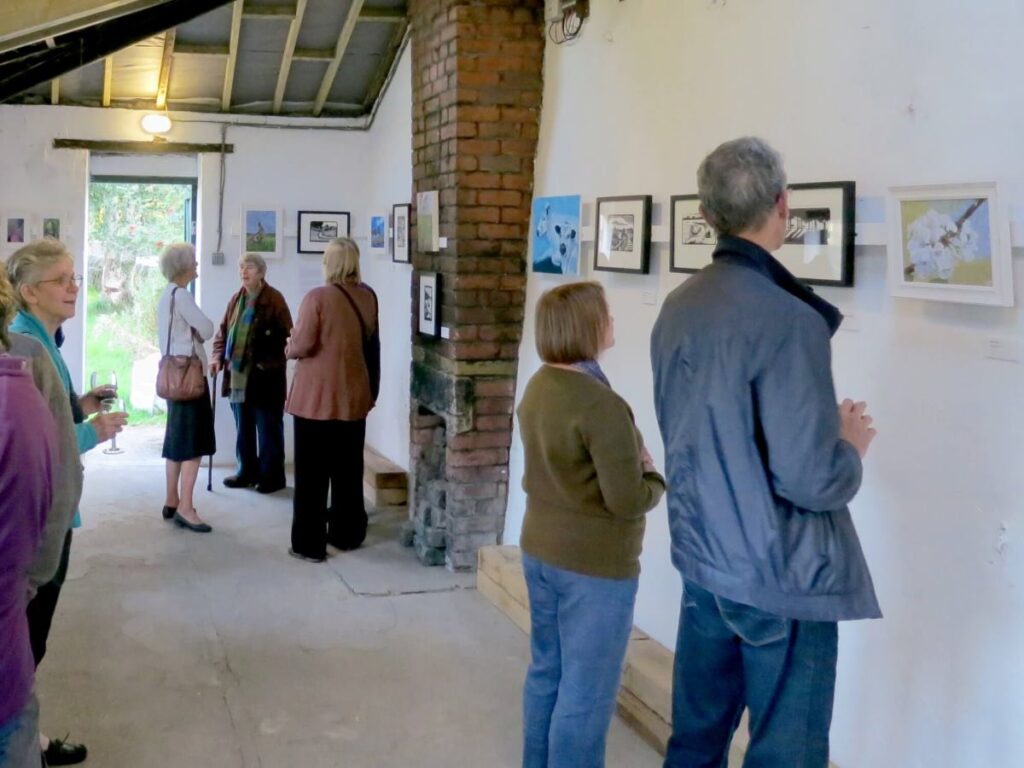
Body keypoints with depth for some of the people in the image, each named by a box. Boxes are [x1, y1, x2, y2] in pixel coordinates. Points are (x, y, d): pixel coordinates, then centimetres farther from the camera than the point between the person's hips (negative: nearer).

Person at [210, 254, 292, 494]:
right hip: (238, 374, 7)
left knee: (268, 428, 1)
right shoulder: (236, 299, 12)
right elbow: (223, 331, 16)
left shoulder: (274, 299, -10)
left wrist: (271, 363, -21)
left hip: (264, 376, -7)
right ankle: (247, 471, 26)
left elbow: (286, 336, -14)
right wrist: (218, 357, 2)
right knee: (243, 427, 14)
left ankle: (272, 475, 10)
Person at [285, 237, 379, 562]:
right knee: (348, 469, 15)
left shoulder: (317, 297, -15)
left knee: (311, 472, 3)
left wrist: (289, 349, 5)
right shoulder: (368, 297, 3)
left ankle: (309, 544, 6)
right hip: (353, 396, 5)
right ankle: (346, 534, 25)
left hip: (316, 397, -5)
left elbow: (302, 345, -18)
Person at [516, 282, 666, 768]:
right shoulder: (602, 405, -24)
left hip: (541, 550, 9)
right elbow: (628, 501, -24)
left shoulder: (538, 387, 3)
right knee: (586, 693, 5)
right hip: (594, 566, -9)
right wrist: (655, 476, -4)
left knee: (546, 672, 21)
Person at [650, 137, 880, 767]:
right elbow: (812, 482, -23)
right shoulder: (786, 320, -23)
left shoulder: (679, 307, 4)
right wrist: (851, 444, -2)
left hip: (703, 557, 8)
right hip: (782, 577, -8)